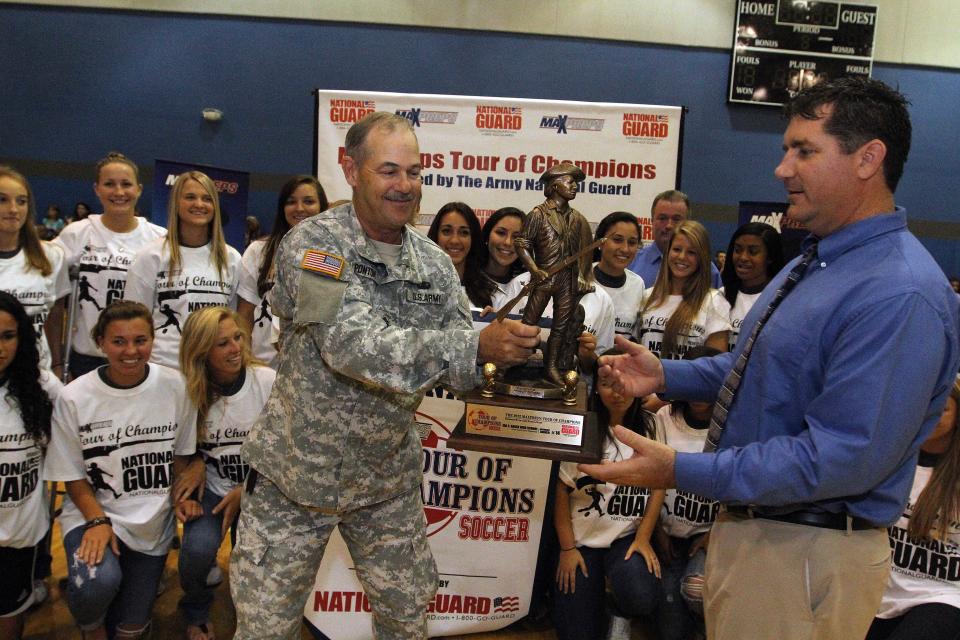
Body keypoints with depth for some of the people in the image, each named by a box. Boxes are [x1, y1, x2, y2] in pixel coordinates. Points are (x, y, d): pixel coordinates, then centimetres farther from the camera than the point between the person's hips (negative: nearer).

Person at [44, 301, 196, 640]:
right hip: (92, 511, -2)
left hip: (153, 521, 2)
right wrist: (97, 520, -17)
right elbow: (72, 475, -4)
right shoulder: (74, 397, -11)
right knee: (98, 583, -32)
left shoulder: (175, 387, -7)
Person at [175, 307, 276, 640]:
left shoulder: (268, 382, -12)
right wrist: (196, 464, -14)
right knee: (198, 548, -27)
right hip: (210, 488, 1)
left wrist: (245, 492, -14)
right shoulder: (190, 390, -7)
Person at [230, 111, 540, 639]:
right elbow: (351, 344, -33)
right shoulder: (312, 244, -18)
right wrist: (476, 346, -42)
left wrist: (513, 353, -25)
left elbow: (462, 365, -3)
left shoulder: (433, 261, -2)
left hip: (387, 474, 4)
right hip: (297, 471, -4)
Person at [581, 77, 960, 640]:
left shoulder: (900, 296, -25)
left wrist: (682, 471, -28)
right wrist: (665, 375, 3)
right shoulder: (814, 260, 7)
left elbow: (844, 457, -29)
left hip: (809, 553, -9)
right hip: (747, 522, 9)